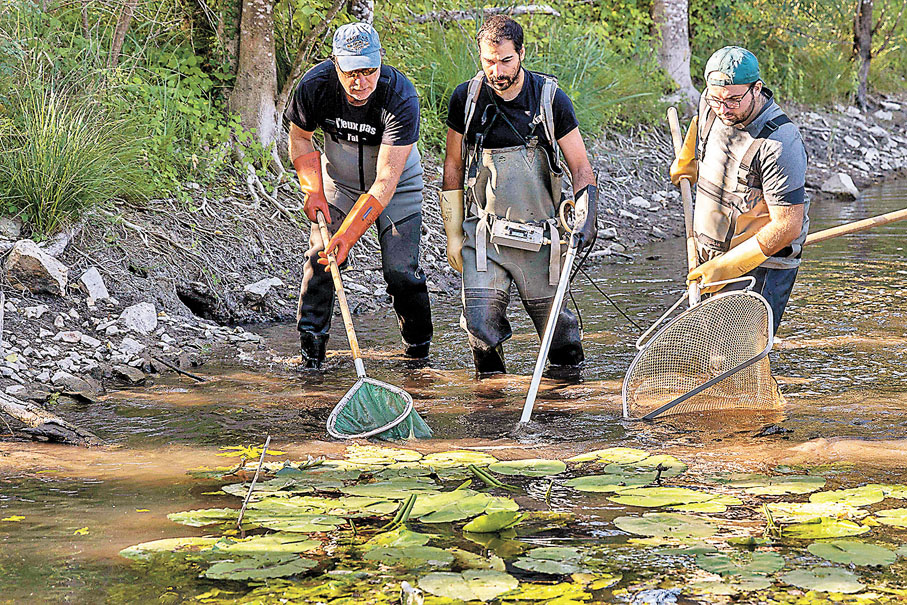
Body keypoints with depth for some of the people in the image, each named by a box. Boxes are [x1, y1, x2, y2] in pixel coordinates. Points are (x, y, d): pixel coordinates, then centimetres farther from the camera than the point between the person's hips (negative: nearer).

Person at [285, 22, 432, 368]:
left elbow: (386, 180, -34)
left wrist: (348, 234, -38)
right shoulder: (314, 86, -25)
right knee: (320, 255, -12)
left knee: (400, 268, -12)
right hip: (338, 181, 3)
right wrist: (313, 190, -14)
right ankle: (311, 342, 1)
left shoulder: (401, 98, -34)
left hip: (397, 184, -2)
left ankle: (418, 345, 10)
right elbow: (300, 138, -2)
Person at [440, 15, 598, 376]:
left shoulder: (550, 99, -4)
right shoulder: (466, 99, 0)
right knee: (480, 321, -11)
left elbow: (581, 168, 2)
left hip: (538, 234, -1)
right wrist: (453, 234, 9)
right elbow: (453, 167, 10)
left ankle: (567, 369, 31)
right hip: (484, 233, 1)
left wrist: (585, 218, -13)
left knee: (551, 318, 4)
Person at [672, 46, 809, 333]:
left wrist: (726, 268, -24)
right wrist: (685, 165, 40)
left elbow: (787, 226, -25)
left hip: (760, 266, -8)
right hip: (709, 255, 8)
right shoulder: (710, 106, -5)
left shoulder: (778, 145, -26)